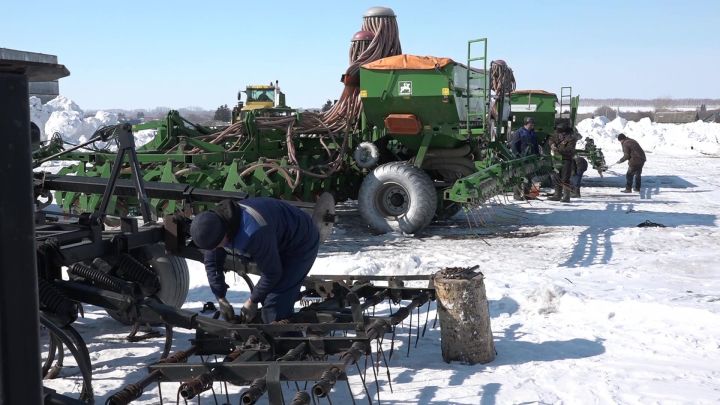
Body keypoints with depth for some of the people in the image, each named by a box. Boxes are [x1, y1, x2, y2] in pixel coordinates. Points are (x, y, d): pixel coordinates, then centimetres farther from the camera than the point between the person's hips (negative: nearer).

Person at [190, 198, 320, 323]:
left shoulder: (252, 234, -42)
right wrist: (221, 299, -4)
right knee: (265, 297, 13)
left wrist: (253, 301, -14)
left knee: (275, 307, -17)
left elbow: (272, 273, -28)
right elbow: (211, 263, -1)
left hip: (301, 245, -9)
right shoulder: (215, 223, -16)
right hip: (278, 246, 9)